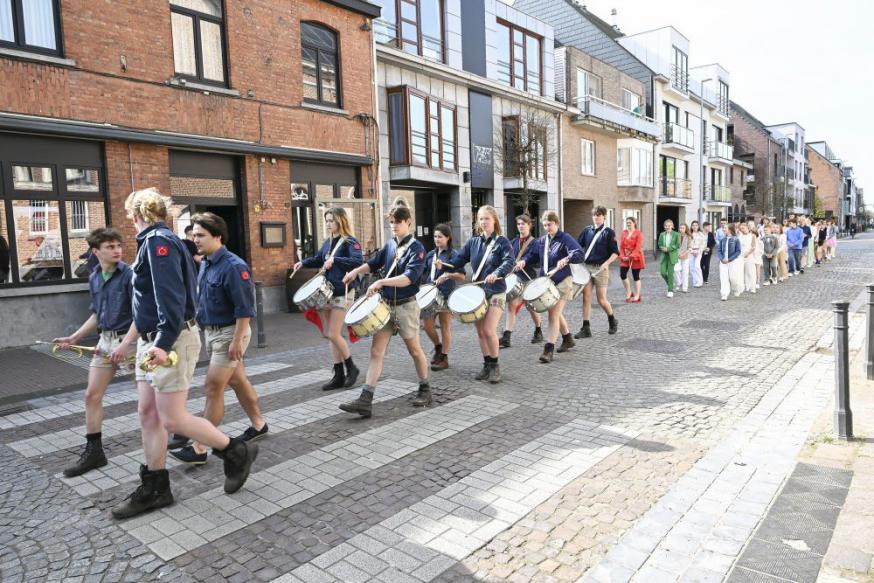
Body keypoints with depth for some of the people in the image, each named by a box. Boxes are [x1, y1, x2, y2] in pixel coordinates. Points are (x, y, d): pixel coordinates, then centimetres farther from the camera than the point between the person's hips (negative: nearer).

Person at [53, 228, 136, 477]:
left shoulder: (129, 274, -13)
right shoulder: (94, 279, 8)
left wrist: (125, 343, -24)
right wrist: (73, 338, 18)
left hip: (129, 340, -7)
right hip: (105, 340, 7)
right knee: (92, 395, 8)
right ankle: (93, 450, 21)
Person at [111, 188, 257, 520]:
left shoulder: (158, 241, -14)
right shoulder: (153, 241, 15)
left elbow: (171, 296, -24)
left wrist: (164, 343, -30)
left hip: (172, 341, -10)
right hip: (152, 342, 10)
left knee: (172, 419, -4)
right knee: (148, 415, 11)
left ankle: (237, 452, 13)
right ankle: (154, 488, 21)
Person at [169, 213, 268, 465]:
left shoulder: (233, 266, -20)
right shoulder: (205, 264, 8)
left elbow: (244, 309, -22)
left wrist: (237, 341, -24)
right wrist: (202, 325, 19)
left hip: (229, 333, -9)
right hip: (212, 332, 9)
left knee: (213, 388, -6)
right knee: (238, 381, 19)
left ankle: (200, 448, 1)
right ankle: (258, 424, 34)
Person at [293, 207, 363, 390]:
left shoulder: (349, 242, -10)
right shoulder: (328, 242, 12)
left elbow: (358, 261, -27)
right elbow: (318, 259, 28)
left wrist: (334, 260, -30)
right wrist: (303, 263, 11)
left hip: (343, 293, -8)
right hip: (327, 292, 8)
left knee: (333, 335, -9)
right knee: (331, 335, 8)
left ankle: (351, 368, 12)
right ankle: (339, 375, 16)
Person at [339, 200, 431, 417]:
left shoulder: (416, 248, -11)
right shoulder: (390, 244, 8)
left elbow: (410, 277, -25)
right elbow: (375, 262, 23)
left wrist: (381, 282, -32)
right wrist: (356, 271, 7)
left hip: (406, 306, -6)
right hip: (385, 304, 6)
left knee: (414, 349, 10)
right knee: (376, 350, -2)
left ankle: (425, 389, 31)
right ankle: (365, 400, -4)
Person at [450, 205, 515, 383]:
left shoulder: (502, 242, -6)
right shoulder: (473, 242, 8)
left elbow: (509, 262, -20)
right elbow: (460, 260, 7)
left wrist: (496, 274, -38)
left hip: (496, 292, -5)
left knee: (489, 330, -12)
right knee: (480, 331, 8)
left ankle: (494, 366, 6)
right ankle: (487, 365, 22)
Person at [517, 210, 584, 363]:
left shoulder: (565, 239, -11)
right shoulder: (541, 241, 8)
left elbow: (580, 254, -24)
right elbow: (531, 253, 20)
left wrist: (566, 259, -42)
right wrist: (524, 261, -1)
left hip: (562, 282, -7)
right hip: (546, 282, 7)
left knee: (554, 313, -12)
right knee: (556, 312, 18)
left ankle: (549, 349, -11)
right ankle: (568, 339, 38)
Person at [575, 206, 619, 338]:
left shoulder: (609, 232, -2)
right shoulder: (587, 230, 9)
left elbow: (615, 253, -5)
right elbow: (578, 246, 14)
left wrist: (606, 263, -19)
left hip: (601, 269, -4)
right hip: (586, 267, 4)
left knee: (601, 299, 1)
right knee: (586, 298, 0)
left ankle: (612, 321, 27)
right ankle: (586, 329, 3)